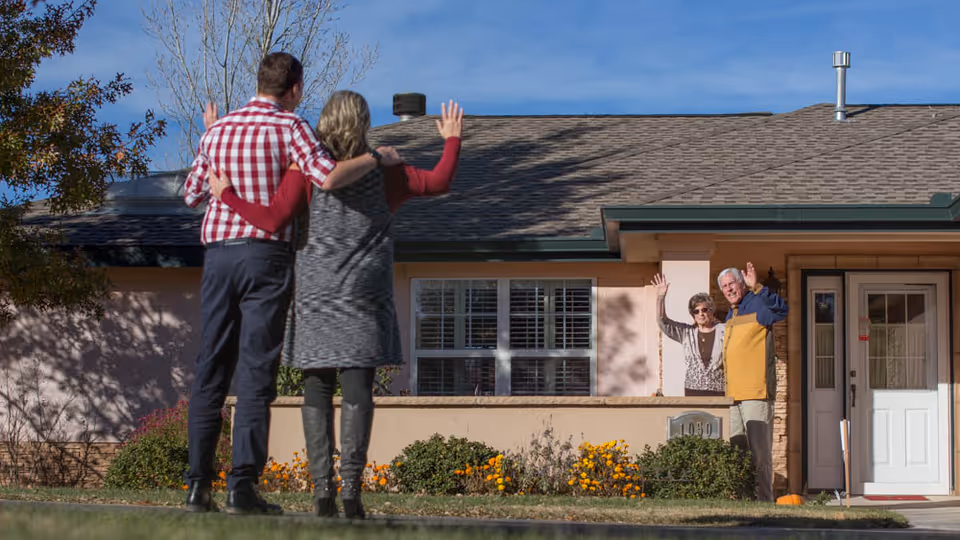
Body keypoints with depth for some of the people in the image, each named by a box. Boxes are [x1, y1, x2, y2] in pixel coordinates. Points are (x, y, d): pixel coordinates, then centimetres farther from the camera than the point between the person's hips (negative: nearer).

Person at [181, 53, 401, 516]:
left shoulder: (218, 130, 13)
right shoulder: (289, 127, -5)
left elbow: (191, 194, 23)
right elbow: (330, 178, -20)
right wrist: (377, 159, -4)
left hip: (218, 255, 5)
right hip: (266, 253, -5)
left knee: (211, 370, 7)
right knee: (255, 372, -5)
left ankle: (199, 484, 3)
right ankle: (243, 484, -11)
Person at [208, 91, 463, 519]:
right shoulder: (383, 172, 4)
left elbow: (273, 218, -13)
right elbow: (439, 183, 11)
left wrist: (226, 195, -1)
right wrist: (452, 140, 27)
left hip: (316, 295, 0)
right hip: (364, 296, 0)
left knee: (317, 390, 2)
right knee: (357, 389, -3)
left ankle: (322, 488, -4)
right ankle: (351, 485, -13)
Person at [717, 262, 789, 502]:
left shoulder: (757, 306, -6)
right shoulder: (731, 315, 20)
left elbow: (781, 310, -29)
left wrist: (756, 288, -38)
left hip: (756, 392, -9)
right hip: (734, 393, 9)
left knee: (759, 452, -8)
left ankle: (764, 501, -7)